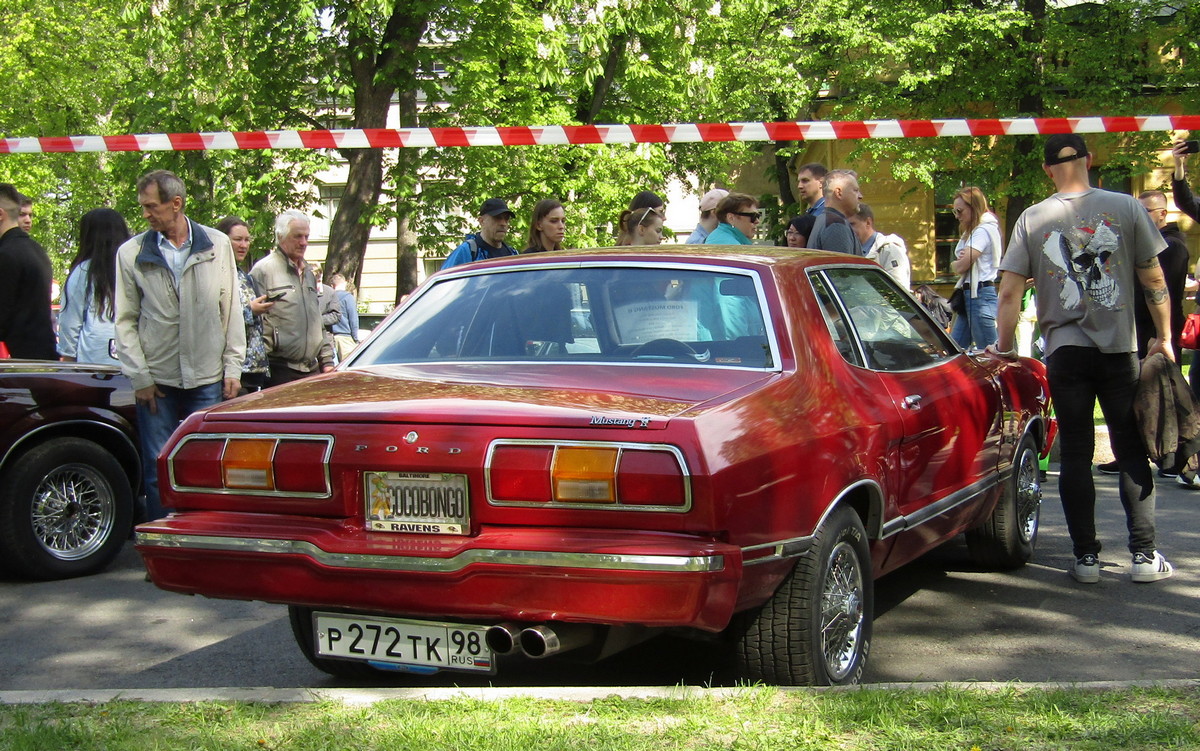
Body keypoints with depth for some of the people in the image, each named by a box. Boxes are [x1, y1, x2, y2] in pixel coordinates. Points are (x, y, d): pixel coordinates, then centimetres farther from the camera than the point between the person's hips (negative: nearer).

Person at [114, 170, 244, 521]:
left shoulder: (217, 245, 2)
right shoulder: (131, 253, 1)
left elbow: (231, 311, 7)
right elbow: (125, 321, 3)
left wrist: (232, 367, 3)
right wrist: (139, 377, -3)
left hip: (207, 377, 0)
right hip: (157, 380, 0)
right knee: (158, 471, 3)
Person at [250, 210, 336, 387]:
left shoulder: (309, 273, 21)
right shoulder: (263, 271, -5)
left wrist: (327, 360, 18)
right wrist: (263, 364, -16)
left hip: (312, 370, 7)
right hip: (280, 371, -7)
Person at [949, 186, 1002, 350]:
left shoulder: (984, 230, -11)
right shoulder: (970, 232, 20)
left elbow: (961, 266, -18)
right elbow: (958, 266, 16)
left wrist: (955, 264, 5)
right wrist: (959, 263, -8)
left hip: (981, 295, -10)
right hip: (969, 294, 10)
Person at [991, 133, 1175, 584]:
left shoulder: (1032, 219, 0)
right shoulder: (1126, 208, -2)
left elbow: (1009, 292, -2)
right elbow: (1154, 281, 2)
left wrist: (1004, 346, 10)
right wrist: (1164, 337, 14)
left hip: (1064, 350, 0)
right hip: (1119, 349, 0)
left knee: (1076, 454, 7)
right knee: (1132, 451, 8)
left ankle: (1086, 556, 7)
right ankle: (1144, 555, 8)